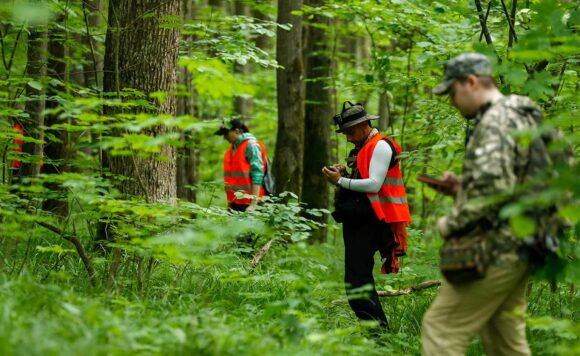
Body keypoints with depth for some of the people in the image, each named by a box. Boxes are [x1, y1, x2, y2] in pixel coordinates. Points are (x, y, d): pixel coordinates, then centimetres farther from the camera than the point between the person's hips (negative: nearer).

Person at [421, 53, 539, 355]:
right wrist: (463, 187, 15)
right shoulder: (522, 117, 17)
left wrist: (452, 224, -14)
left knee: (441, 329, -6)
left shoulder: (495, 122, -16)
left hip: (495, 249, -10)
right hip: (520, 247, 10)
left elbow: (493, 189, -28)